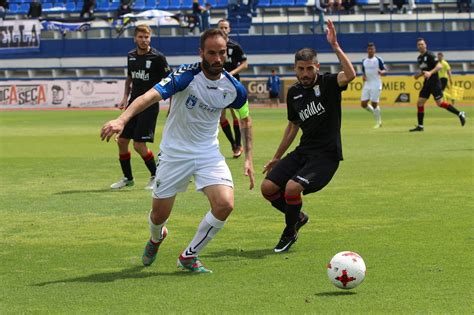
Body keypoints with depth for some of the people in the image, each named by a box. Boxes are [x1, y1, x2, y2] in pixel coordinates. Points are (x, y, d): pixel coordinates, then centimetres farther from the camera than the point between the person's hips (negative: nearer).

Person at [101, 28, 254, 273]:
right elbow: (151, 95, -35)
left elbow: (245, 119, 13)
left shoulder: (233, 88, -7)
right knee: (159, 214, 6)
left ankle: (189, 256, 3)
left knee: (225, 205, -19)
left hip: (208, 152, 3)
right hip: (175, 152, -3)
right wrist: (122, 119, -51)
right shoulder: (186, 75, -21)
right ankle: (156, 238, 47)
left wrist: (248, 158, 7)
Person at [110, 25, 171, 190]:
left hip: (150, 105, -7)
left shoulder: (157, 57, -11)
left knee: (139, 145, -11)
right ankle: (127, 178, 22)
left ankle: (156, 176, 10)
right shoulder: (131, 56, 8)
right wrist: (125, 97, 12)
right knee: (122, 141, 5)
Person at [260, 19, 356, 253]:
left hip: (327, 154, -7)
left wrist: (335, 47, -34)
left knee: (292, 187, -26)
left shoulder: (328, 83, -7)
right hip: (303, 151, 7)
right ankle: (298, 217, 21)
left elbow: (350, 75, -30)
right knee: (268, 187, -7)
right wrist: (277, 157, 25)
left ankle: (290, 233, 1)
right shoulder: (294, 92, 10)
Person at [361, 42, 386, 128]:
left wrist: (381, 72, -27)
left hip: (376, 85, -6)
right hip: (367, 84, 6)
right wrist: (363, 76, -1)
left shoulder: (378, 60, -5)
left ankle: (378, 122, 8)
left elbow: (385, 70, -4)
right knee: (363, 103, -1)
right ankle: (376, 113, 23)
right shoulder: (364, 61, 11)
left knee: (374, 103, -7)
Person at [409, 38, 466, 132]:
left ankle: (459, 114, 0)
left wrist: (430, 73, -32)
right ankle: (420, 126, 8)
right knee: (419, 103, 3)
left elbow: (439, 66, -19)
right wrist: (418, 75, 8)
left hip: (434, 82, -8)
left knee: (440, 103, -10)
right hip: (427, 83, 8)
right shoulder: (419, 58, 14)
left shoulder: (429, 55, -11)